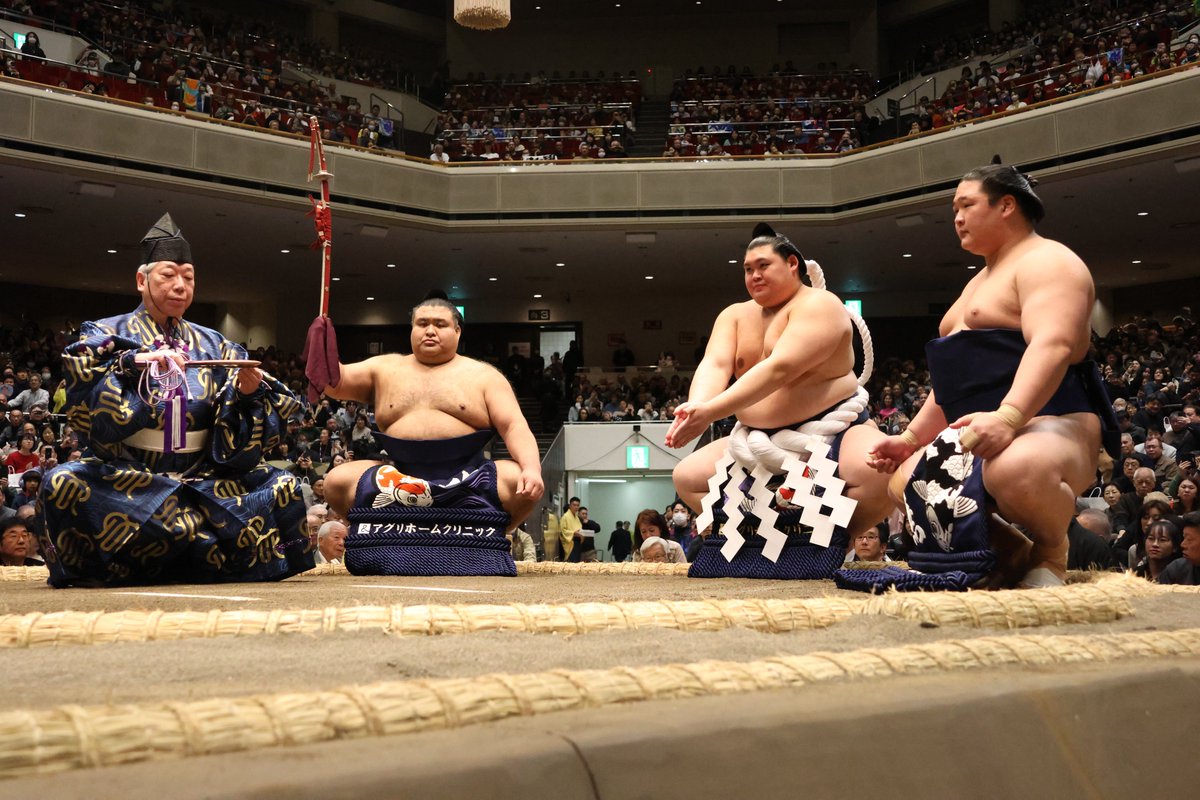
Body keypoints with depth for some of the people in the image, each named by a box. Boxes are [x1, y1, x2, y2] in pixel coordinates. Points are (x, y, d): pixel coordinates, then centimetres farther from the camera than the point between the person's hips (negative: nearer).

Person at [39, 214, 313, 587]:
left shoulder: (213, 345, 13)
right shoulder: (107, 335, 5)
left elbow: (236, 443, 5)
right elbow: (83, 407, -14)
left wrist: (249, 393, -14)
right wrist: (134, 363, -26)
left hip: (201, 479, 3)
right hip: (126, 479, -3)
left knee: (282, 487, -16)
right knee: (65, 483, -32)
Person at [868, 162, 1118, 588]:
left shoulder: (1045, 261, -7)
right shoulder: (982, 280, 25)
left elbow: (1054, 345, -25)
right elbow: (958, 377, 27)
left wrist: (1008, 417, -40)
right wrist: (912, 436, 19)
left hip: (1050, 423, -11)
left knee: (1018, 469, -42)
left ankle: (1051, 551, -11)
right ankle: (1014, 554, 10)